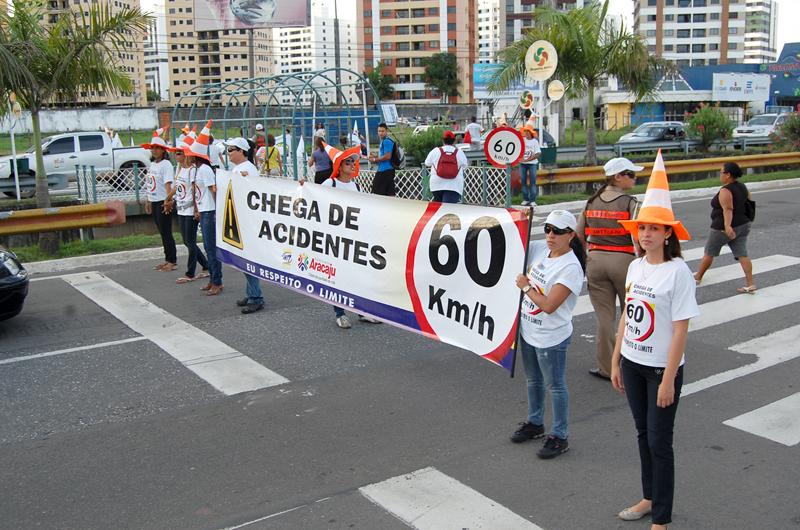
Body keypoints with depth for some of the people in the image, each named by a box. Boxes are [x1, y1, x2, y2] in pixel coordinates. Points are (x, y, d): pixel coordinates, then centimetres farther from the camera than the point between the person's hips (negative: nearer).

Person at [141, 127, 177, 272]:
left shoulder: (166, 164, -12)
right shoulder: (152, 164, 14)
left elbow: (168, 183, -23)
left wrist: (168, 200, -32)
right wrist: (148, 201, 19)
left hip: (163, 202, -8)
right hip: (154, 202, 8)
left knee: (166, 232, -5)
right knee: (162, 232, 12)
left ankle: (173, 261, 2)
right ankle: (167, 260, 19)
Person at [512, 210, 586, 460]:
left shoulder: (571, 267, -23)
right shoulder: (539, 249, -2)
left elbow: (548, 305, -26)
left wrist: (525, 286, -16)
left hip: (551, 338, -8)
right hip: (528, 331, 8)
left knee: (555, 386, 6)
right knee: (533, 381, 23)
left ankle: (560, 437, 20)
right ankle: (535, 423, 42)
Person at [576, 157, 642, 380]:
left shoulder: (591, 202, 7)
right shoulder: (630, 203, -9)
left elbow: (578, 237, 8)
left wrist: (583, 261, 18)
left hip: (595, 260, 4)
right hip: (623, 260, -4)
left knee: (604, 316, 9)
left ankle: (607, 368, 15)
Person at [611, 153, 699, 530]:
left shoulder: (678, 272, -16)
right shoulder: (635, 266, 3)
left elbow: (680, 330, -17)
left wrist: (668, 379, -17)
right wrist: (615, 361, 11)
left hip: (661, 368, -6)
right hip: (632, 364, 6)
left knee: (659, 442, 3)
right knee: (643, 434, 19)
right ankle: (649, 498, 37)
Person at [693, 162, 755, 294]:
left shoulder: (725, 191, -19)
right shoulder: (743, 187, 8)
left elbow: (727, 209, -31)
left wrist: (727, 226, -41)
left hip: (723, 228, -8)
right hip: (743, 226, 8)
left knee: (709, 252, 11)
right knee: (742, 254, 3)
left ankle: (698, 277, 28)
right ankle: (750, 284, -5)